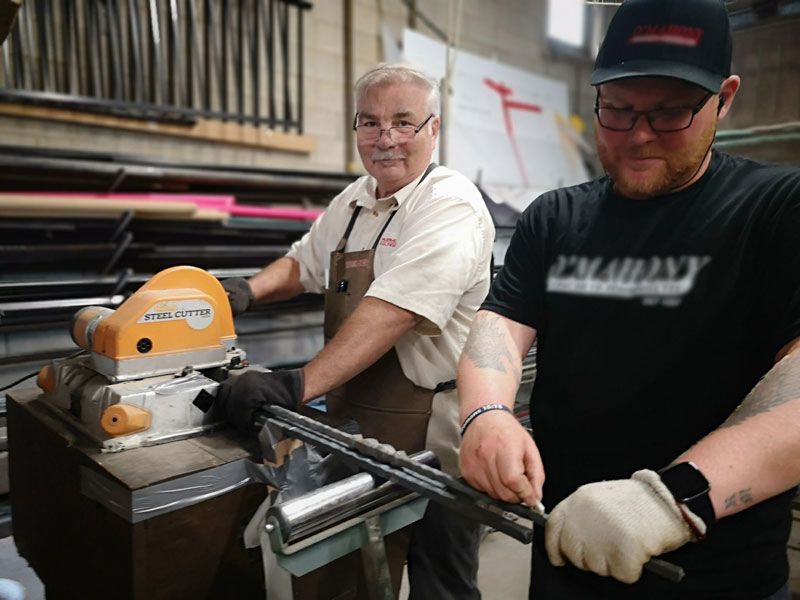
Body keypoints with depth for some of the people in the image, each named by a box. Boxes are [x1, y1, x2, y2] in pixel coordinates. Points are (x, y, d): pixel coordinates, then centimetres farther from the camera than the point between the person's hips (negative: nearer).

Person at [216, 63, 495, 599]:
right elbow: (303, 264, 20)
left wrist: (298, 386, -35)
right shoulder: (353, 202, 8)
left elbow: (392, 310, -30)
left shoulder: (451, 203, -18)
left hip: (432, 440, -7)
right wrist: (246, 290, 0)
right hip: (354, 426, 8)